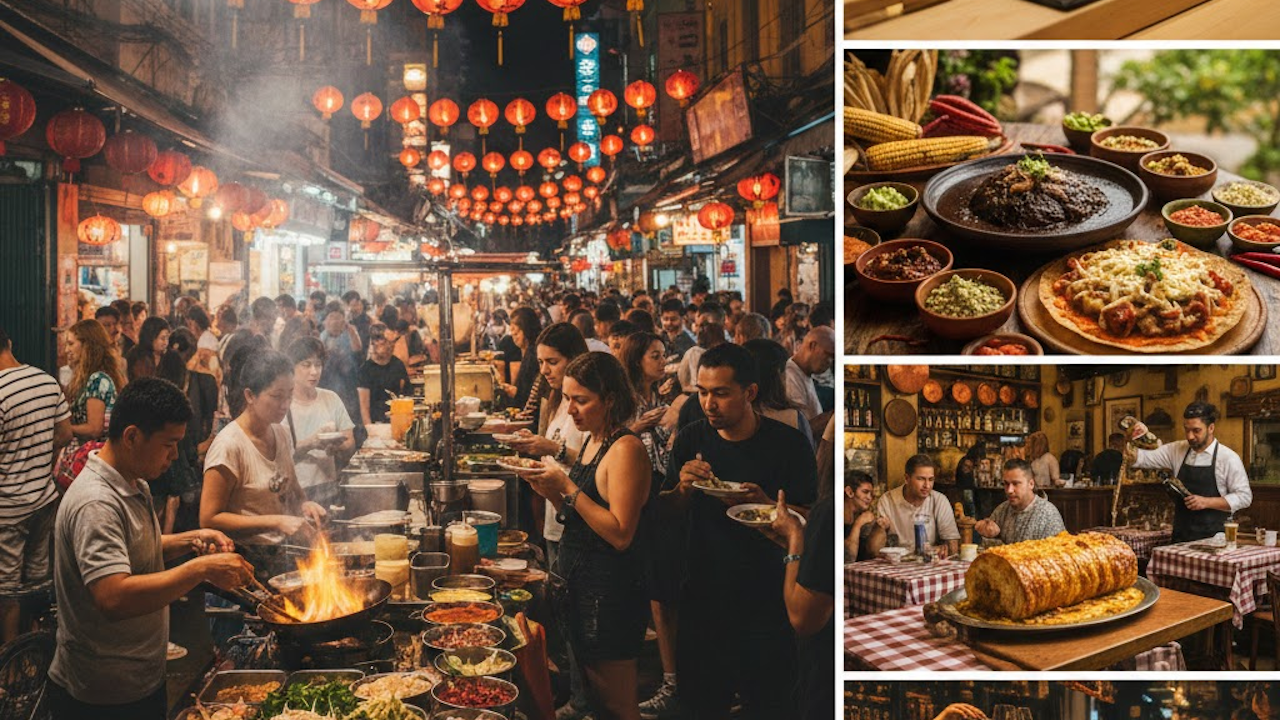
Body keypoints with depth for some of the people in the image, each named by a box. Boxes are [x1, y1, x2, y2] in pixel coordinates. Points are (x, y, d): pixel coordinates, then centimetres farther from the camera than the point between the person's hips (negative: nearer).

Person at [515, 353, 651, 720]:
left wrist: (568, 487, -21)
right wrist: (553, 493, 0)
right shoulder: (593, 442, 11)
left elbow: (620, 534, -23)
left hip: (610, 589, -9)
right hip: (577, 578, 9)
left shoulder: (626, 448, -17)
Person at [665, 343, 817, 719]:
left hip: (765, 602, -2)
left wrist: (765, 505, -23)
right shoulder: (690, 440, 0)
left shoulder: (789, 444, -9)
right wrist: (684, 490, -13)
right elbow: (666, 512, 9)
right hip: (701, 597, 3)